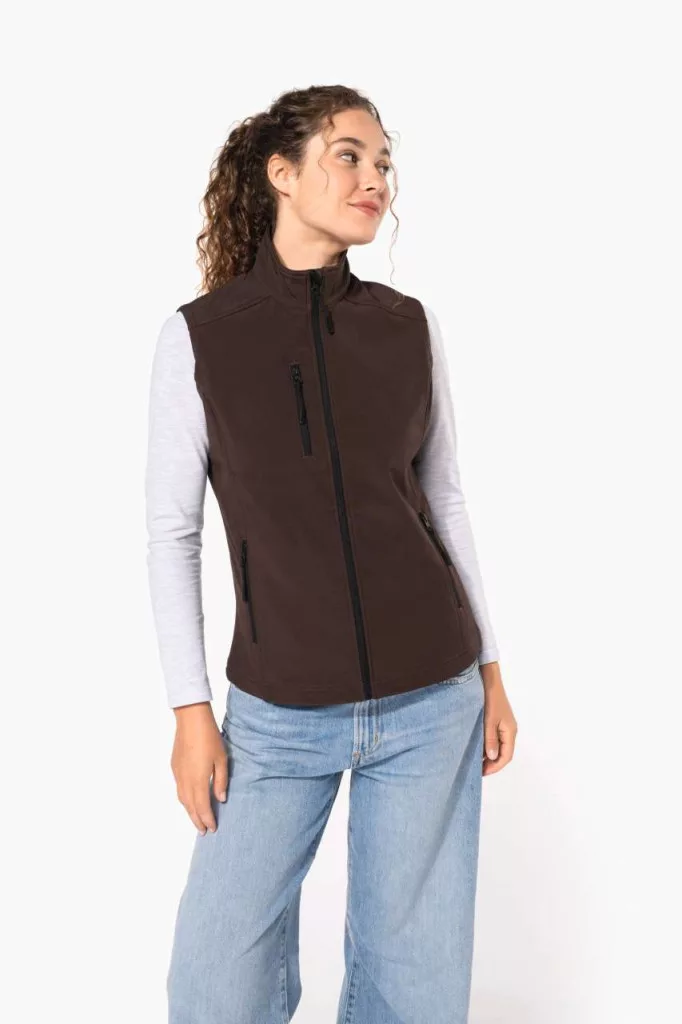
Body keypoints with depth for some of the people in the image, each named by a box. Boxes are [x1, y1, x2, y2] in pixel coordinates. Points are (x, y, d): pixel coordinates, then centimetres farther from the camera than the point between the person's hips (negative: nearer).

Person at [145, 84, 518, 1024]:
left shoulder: (410, 327, 2)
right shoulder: (198, 335, -4)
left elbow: (443, 498, 10)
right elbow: (172, 531, -1)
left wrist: (491, 670, 10)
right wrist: (191, 711, -4)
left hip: (430, 703, 2)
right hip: (278, 716, -1)